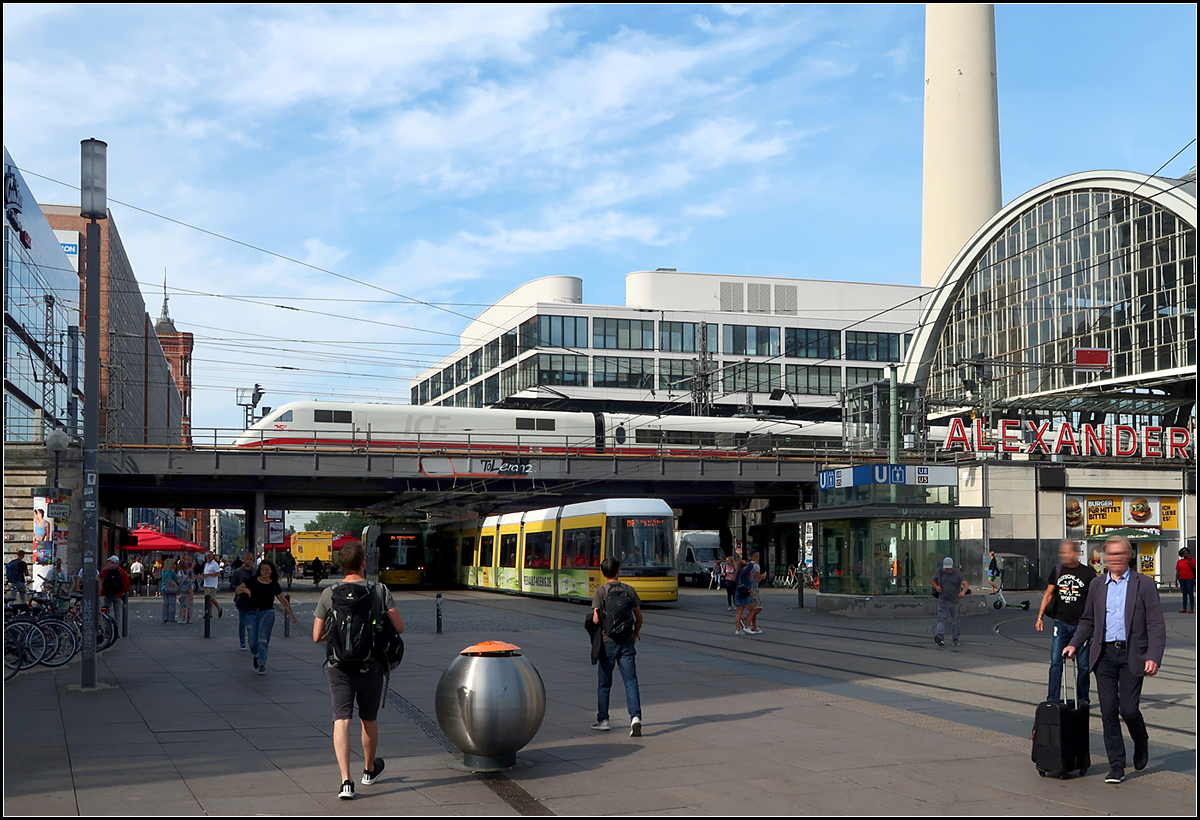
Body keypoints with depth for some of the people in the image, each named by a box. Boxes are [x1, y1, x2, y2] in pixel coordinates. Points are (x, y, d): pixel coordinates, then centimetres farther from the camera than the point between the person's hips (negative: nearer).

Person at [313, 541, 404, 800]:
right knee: (369, 720, 18)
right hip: (370, 666, 0)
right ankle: (369, 770, 39)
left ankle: (346, 781, -15)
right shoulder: (380, 591, -7)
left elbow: (316, 637, -3)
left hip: (338, 666, 0)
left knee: (342, 720, -3)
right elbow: (399, 627, -8)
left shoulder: (328, 594, -4)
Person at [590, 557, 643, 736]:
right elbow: (639, 617, 6)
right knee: (631, 681, -1)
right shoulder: (629, 590, 3)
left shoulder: (600, 591, -6)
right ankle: (635, 717, -16)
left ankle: (602, 720, 20)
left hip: (607, 642, -1)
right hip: (627, 642, 1)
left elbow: (595, 619, -10)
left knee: (604, 683, 11)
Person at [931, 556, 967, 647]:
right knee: (942, 619, -16)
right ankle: (940, 637, -31)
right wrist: (936, 587, -4)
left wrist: (963, 592, -38)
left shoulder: (958, 574, -2)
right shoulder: (939, 573, 5)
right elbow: (933, 581, 20)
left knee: (954, 621, 10)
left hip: (954, 602, 0)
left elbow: (965, 584, -16)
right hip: (942, 601, 0)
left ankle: (955, 639, 23)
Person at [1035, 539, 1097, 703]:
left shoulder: (1088, 573, -3)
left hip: (1081, 625, -2)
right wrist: (1040, 617, 4)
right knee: (1056, 662, -3)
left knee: (1083, 664, 3)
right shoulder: (1057, 571, 7)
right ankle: (1053, 699, 2)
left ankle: (1082, 700, 16)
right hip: (1061, 623, 2)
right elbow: (1048, 594, 11)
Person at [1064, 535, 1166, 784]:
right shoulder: (1096, 585, 12)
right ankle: (1116, 766, 9)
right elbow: (1088, 620, 20)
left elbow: (1157, 625, -3)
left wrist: (1153, 657, -13)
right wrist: (1075, 644, 6)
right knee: (1108, 711, 0)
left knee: (1128, 709, -6)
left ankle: (1141, 744, 27)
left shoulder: (1144, 584, 1)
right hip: (1105, 655, 3)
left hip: (1132, 655, -3)